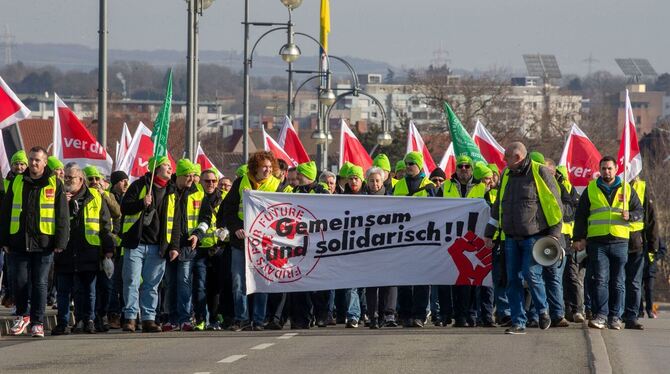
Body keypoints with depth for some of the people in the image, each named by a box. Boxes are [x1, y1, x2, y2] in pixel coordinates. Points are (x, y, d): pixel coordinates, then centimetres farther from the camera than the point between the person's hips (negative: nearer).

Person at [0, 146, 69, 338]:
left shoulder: (55, 184, 2)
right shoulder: (17, 183, 9)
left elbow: (62, 216, 0)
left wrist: (60, 241, -7)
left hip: (43, 243, -2)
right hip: (19, 242, 2)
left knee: (40, 283, 0)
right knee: (20, 281, 4)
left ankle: (37, 322, 6)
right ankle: (22, 316, 22)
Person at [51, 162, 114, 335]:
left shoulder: (95, 198, 5)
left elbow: (105, 224, 7)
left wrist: (108, 249, 1)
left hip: (89, 254, -1)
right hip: (65, 254, 1)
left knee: (88, 290, 5)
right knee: (63, 290, 2)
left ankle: (88, 321, 12)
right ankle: (63, 323, 5)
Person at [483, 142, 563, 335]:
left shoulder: (540, 173, -6)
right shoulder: (506, 175, 13)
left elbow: (554, 205, -5)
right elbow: (498, 207, 22)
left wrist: (554, 234, -9)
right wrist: (489, 233, 20)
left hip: (534, 236, -6)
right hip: (511, 238, 6)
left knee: (531, 274, -15)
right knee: (513, 279, 1)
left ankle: (542, 311, 8)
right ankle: (518, 323, 4)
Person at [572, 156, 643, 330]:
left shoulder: (627, 189, 11)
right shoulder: (591, 190, 10)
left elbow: (639, 211, 16)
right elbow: (580, 216, 12)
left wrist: (629, 216, -6)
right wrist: (578, 238, 5)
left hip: (620, 242, 1)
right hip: (597, 242, -1)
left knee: (618, 282, 2)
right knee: (600, 280, -7)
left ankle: (615, 317, 7)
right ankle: (600, 315, -6)